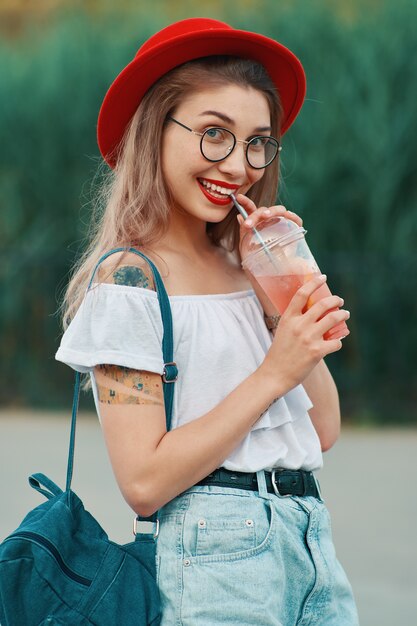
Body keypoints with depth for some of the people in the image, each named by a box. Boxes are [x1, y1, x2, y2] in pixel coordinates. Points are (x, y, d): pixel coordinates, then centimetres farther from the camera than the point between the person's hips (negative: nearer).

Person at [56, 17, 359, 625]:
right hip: (217, 552, -7)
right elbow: (143, 481, -15)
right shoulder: (129, 279, -8)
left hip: (312, 544, 7)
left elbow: (324, 431, 7)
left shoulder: (244, 267, 13)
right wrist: (273, 375, -15)